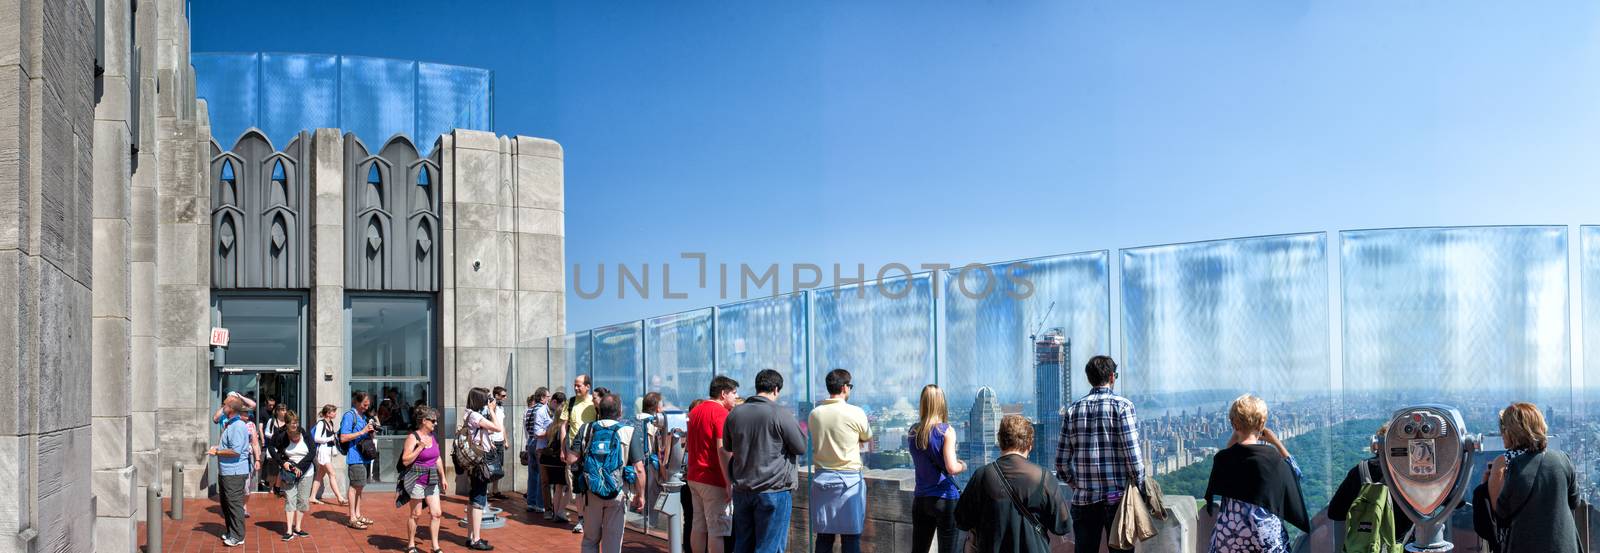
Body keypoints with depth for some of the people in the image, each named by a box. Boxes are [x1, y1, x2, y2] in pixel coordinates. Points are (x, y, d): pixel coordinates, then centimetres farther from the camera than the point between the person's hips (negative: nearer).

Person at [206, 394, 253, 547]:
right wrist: (217, 448, 13)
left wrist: (217, 452, -16)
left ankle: (238, 536, -1)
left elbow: (236, 451, -26)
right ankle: (231, 532, 29)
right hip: (225, 471, 11)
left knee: (235, 504, -6)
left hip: (234, 473, -11)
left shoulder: (238, 426, -19)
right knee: (225, 503, 18)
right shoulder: (229, 424, 14)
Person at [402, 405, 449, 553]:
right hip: (416, 480, -6)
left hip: (432, 480, 6)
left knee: (436, 513, 1)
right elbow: (405, 461, -16)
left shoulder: (433, 436, 9)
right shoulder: (413, 437, -11)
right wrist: (420, 446, -22)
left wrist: (443, 478, 18)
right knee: (416, 514, 5)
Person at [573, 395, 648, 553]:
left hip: (591, 492, 2)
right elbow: (639, 469, -12)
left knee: (590, 540, 18)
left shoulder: (586, 429, -1)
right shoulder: (631, 432, -8)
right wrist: (640, 495, -1)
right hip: (618, 494, -2)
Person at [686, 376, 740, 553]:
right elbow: (723, 450, -23)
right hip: (714, 481, -8)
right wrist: (729, 484, -22)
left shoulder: (695, 412, 13)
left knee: (698, 526, 14)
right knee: (717, 531, -5)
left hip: (694, 477, 8)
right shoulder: (721, 413, -15)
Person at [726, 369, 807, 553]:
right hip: (773, 490, -5)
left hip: (741, 490, 5)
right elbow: (801, 448, -6)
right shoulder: (781, 415, -14)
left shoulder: (734, 413, 3)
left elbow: (727, 447, 16)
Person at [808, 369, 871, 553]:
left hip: (821, 478, 4)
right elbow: (867, 438, 6)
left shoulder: (814, 414, 1)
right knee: (851, 537, 2)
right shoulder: (856, 413, -10)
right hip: (849, 479, -4)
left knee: (823, 537, 8)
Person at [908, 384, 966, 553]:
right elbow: (951, 468, -19)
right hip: (945, 499, -5)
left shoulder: (912, 432, 4)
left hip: (920, 499, 5)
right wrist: (963, 466, 1)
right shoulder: (946, 431, -12)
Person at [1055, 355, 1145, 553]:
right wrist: (1140, 485, 1)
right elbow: (1133, 456, -12)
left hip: (1083, 499, 3)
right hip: (1118, 498, -3)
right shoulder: (1122, 405, -5)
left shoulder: (1073, 410, 7)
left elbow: (1062, 463, 5)